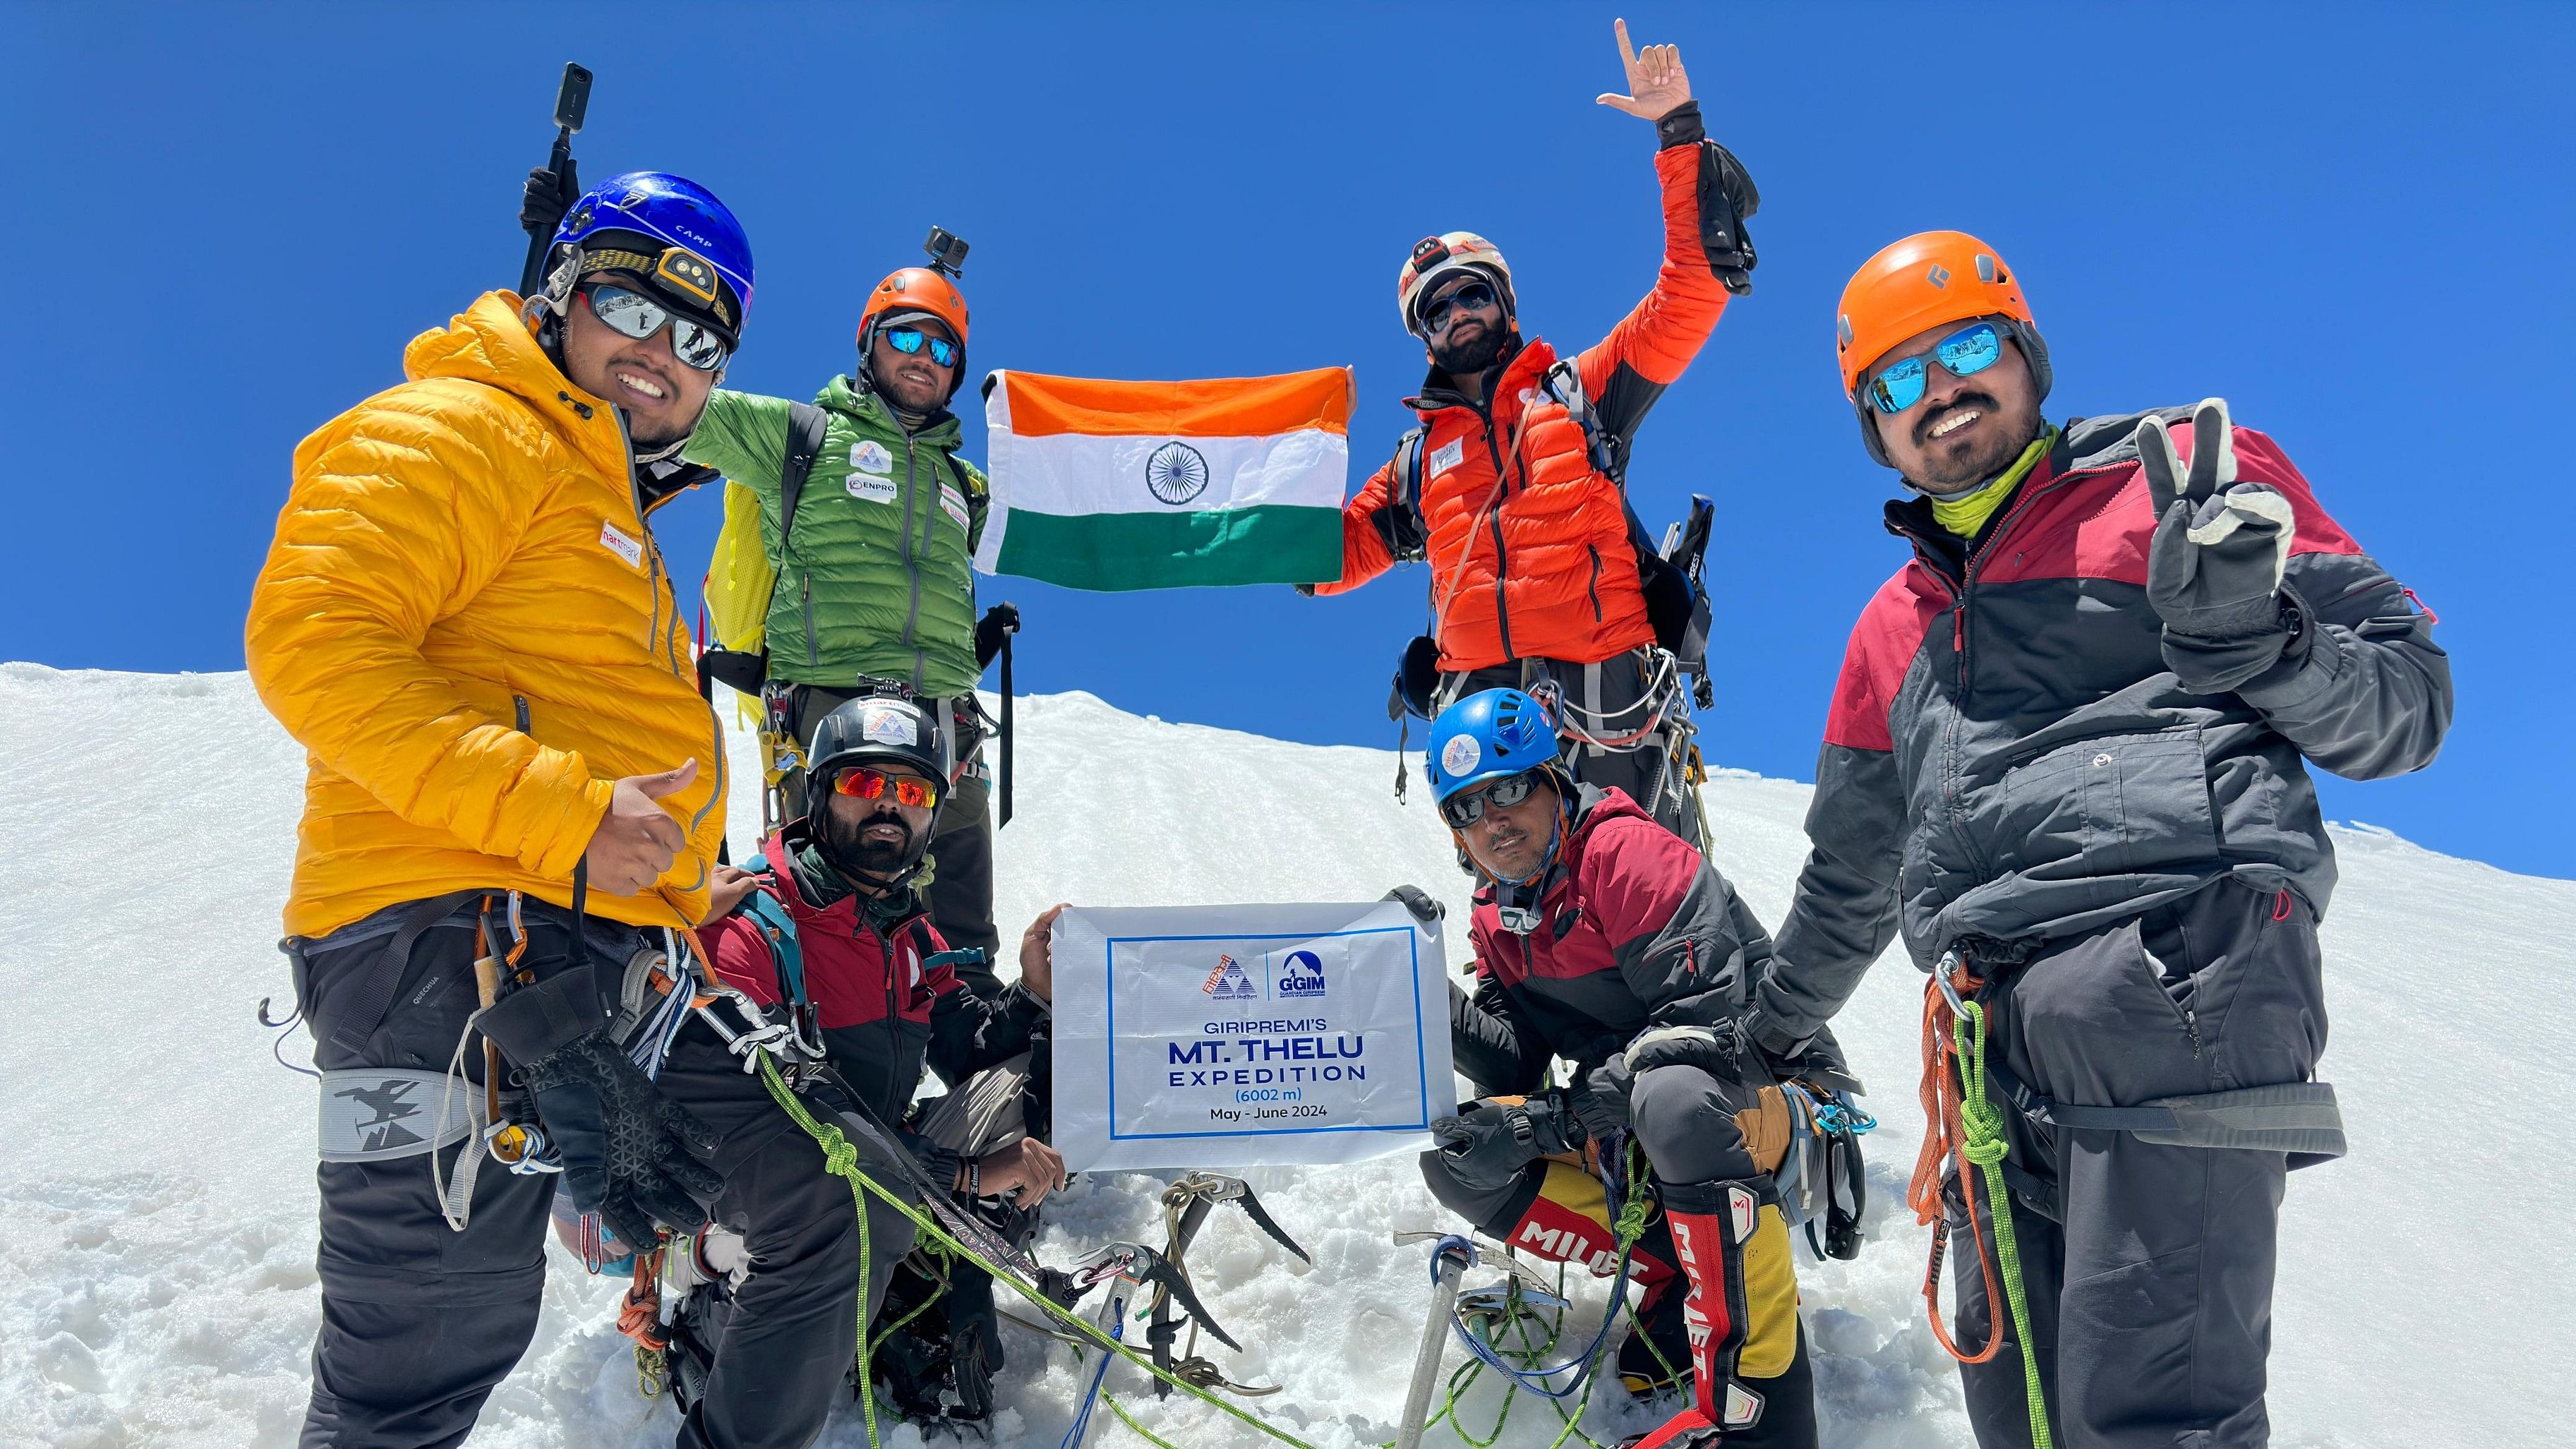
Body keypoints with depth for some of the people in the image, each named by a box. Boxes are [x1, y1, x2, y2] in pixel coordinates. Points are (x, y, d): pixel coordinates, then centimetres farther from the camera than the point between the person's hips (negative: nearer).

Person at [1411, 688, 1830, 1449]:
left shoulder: (1623, 851, -19)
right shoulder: (1497, 916, 6)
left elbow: (1708, 1017, -27)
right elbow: (1516, 1066, 0)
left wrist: (1548, 1123, -30)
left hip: (1759, 1091, -7)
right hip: (1625, 1136, 8)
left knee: (1670, 1096, -41)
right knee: (1456, 1161, -8)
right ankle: (1673, 1273, -7)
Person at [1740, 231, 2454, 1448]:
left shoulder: (2186, 476, 11)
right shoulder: (1892, 627, 27)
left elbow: (2408, 697, 7)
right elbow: (1852, 875, 36)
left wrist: (2259, 641, -13)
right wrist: (1771, 1031, 41)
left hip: (2174, 967, -6)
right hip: (1994, 1029, 6)